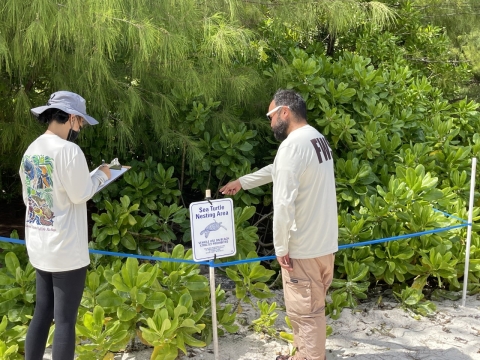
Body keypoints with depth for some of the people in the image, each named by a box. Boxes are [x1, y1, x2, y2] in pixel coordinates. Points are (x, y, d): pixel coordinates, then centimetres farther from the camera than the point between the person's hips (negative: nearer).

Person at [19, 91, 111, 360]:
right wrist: (101, 175, 1)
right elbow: (80, 195, -15)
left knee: (42, 314, 17)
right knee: (65, 320, 2)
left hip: (39, 247, 8)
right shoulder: (68, 150, -18)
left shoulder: (31, 151, 6)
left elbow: (28, 197, 12)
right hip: (66, 250, -8)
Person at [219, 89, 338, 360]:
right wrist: (242, 182, 33)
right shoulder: (318, 139, 12)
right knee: (313, 308, 22)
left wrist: (281, 247, -16)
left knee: (305, 311, 5)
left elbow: (285, 203, -25)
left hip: (304, 247, -10)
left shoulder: (292, 145, -21)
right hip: (325, 242, 10)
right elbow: (277, 171, 25)